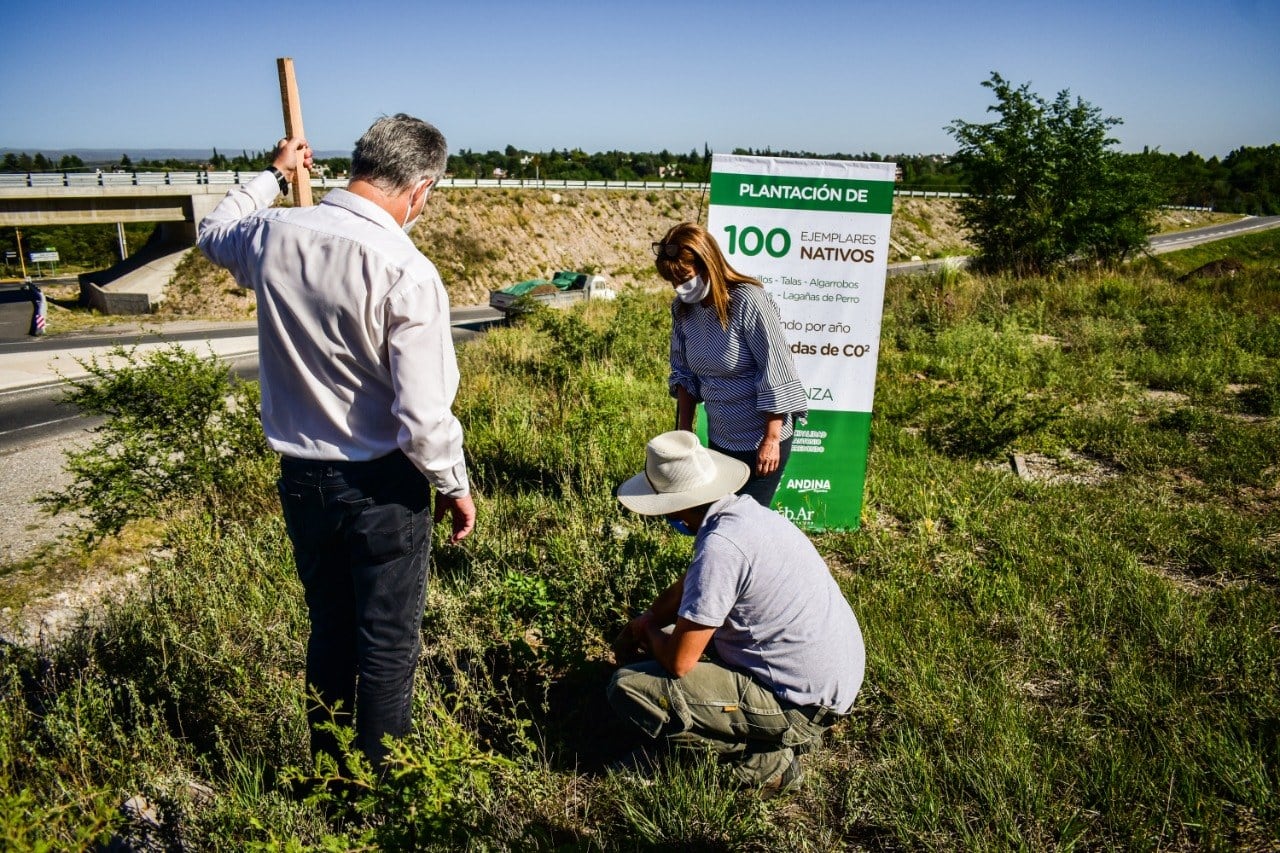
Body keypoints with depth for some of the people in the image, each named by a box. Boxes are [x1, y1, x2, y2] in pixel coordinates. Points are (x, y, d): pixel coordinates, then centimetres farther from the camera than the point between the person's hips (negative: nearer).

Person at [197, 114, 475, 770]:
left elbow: (213, 233, 22)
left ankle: (327, 766, 41)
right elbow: (423, 415, -23)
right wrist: (454, 485, -6)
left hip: (300, 477, 6)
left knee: (328, 630, 23)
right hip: (382, 486, -6)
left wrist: (273, 175, 32)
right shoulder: (406, 273, -23)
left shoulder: (274, 235, -5)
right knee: (388, 642, 12)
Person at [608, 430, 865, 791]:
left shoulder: (720, 548, -27)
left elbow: (678, 662, -21)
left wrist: (647, 629, -1)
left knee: (627, 686, -12)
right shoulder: (743, 510, 1)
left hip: (803, 703, -9)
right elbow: (686, 587, 17)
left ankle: (763, 755, -2)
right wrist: (634, 629, 13)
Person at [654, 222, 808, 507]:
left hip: (760, 440, -7)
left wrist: (771, 439, -20)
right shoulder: (683, 308, -2)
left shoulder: (748, 301, -22)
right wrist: (684, 429, 6)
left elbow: (777, 373, -21)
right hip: (719, 438, 7)